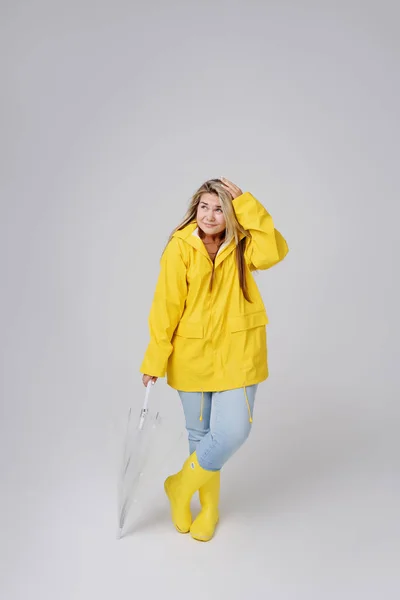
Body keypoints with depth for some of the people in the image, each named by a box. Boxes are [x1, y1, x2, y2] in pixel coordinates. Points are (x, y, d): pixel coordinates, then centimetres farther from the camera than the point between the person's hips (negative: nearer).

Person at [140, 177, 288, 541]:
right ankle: (209, 507, 38)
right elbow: (166, 306, -8)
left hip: (237, 354, 2)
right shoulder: (180, 248, -7)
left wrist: (245, 204, -18)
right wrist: (155, 360, -8)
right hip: (192, 355, -1)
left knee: (234, 430, -7)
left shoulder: (241, 246, 1)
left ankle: (182, 485, 22)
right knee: (200, 433, 12)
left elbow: (275, 251, -20)